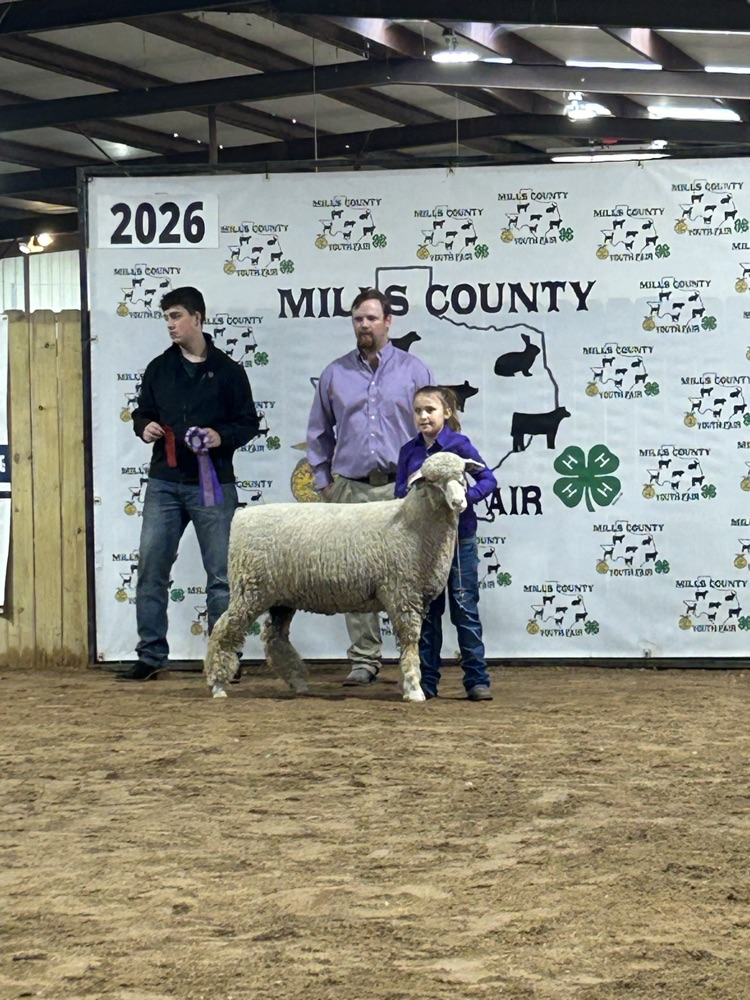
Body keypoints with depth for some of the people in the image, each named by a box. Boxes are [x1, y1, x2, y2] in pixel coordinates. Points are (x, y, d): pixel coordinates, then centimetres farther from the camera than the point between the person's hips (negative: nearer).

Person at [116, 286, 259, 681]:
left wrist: (222, 436, -15)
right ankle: (150, 656, 6)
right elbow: (142, 412, 19)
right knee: (150, 569, -1)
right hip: (164, 483, 3)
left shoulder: (227, 370, 2)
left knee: (220, 574, 1)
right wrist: (144, 427, -4)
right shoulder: (159, 369, 11)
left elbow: (249, 422, 4)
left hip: (212, 485, -3)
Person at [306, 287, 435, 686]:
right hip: (351, 489, 2)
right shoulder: (335, 373, 12)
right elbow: (319, 433, 18)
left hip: (401, 489, -2)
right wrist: (324, 482, 11)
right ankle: (363, 660, 7)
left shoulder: (414, 371, 6)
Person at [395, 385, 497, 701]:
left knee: (465, 609, -2)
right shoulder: (409, 451, 7)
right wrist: (412, 487, -14)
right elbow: (400, 492, 7)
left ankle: (477, 680, 2)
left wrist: (465, 497, -21)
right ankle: (427, 681, 14)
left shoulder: (458, 444, -4)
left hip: (457, 537, -4)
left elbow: (488, 479, -5)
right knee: (426, 611, 8)